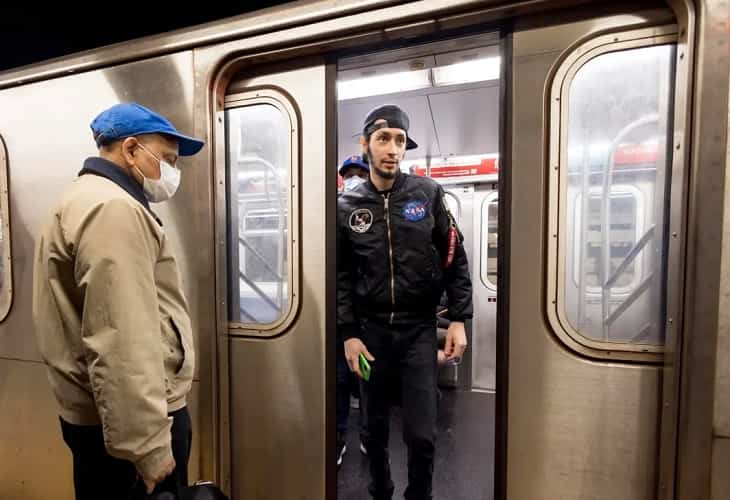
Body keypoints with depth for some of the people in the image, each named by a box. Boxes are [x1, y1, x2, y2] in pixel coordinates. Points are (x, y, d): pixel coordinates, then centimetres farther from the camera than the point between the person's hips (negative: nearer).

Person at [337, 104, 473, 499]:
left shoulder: (427, 193, -1)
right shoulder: (347, 206, 0)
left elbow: (455, 259, 1)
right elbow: (341, 276, 1)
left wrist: (458, 319, -4)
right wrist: (348, 334, -3)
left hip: (419, 329, -1)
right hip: (371, 329, 1)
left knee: (421, 434, 2)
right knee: (374, 427, 16)